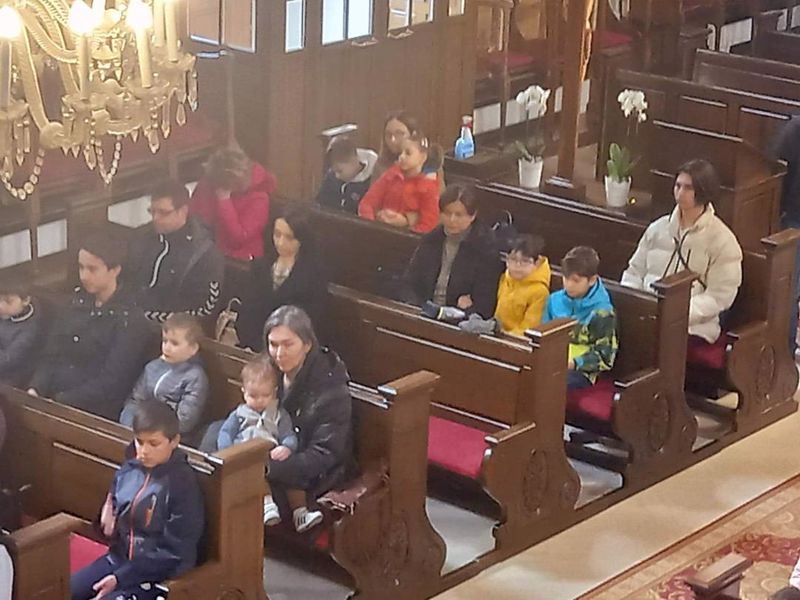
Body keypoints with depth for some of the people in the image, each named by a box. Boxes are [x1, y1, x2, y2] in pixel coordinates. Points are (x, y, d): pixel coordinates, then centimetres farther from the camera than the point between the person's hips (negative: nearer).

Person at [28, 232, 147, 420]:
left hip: (95, 415, -6)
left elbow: (111, 383, -12)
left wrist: (61, 402, -18)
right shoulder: (73, 306, 15)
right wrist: (35, 390, -7)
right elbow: (50, 357, 12)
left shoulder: (130, 321, -5)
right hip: (51, 403, 6)